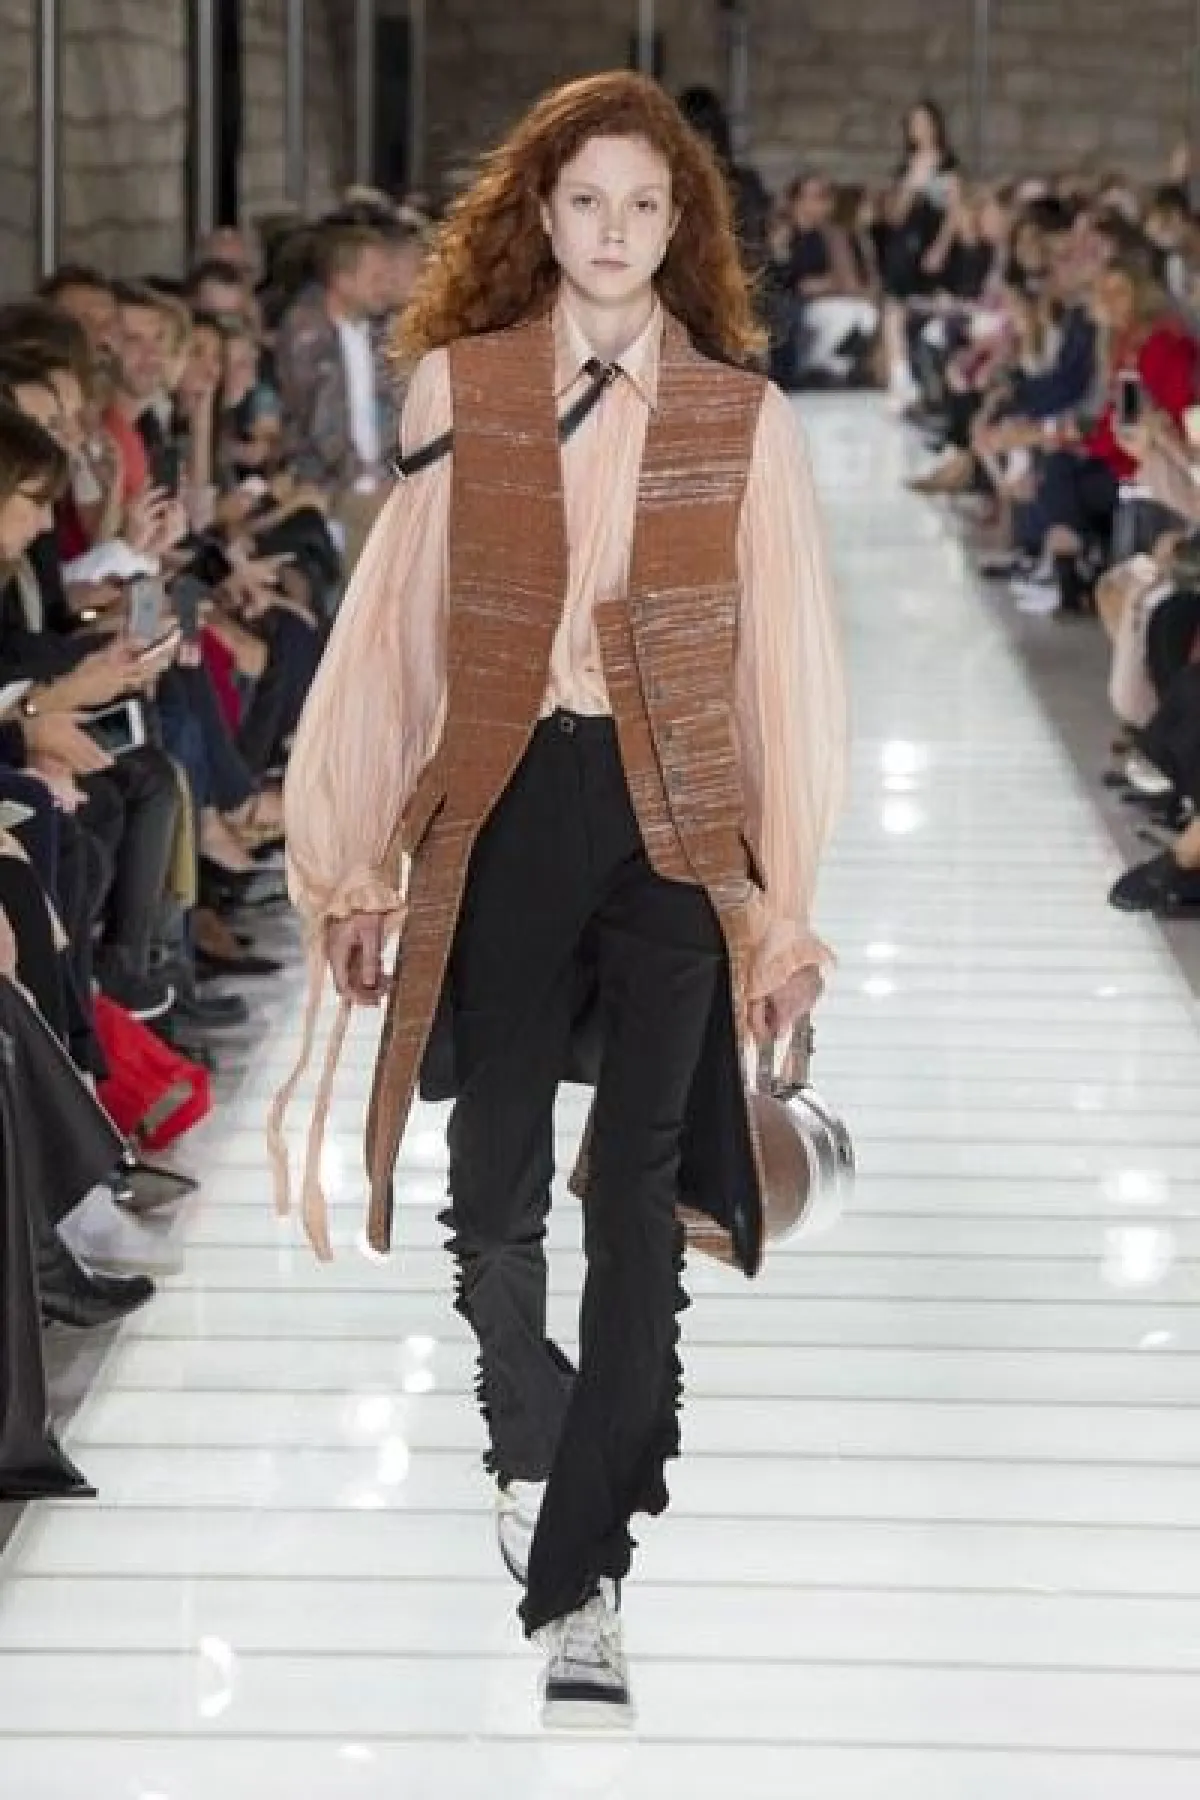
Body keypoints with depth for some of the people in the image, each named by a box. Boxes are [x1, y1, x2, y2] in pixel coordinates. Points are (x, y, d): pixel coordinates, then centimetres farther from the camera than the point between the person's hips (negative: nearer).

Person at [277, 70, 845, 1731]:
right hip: (504, 809, 1)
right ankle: (536, 1463, 31)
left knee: (638, 1195, -3)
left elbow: (787, 661, 2)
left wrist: (790, 905, -1)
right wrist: (354, 866, 4)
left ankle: (583, 1583, 2)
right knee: (497, 1180, 2)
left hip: (677, 826, 0)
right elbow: (395, 628, 4)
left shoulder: (744, 415, 3)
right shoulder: (458, 387, 3)